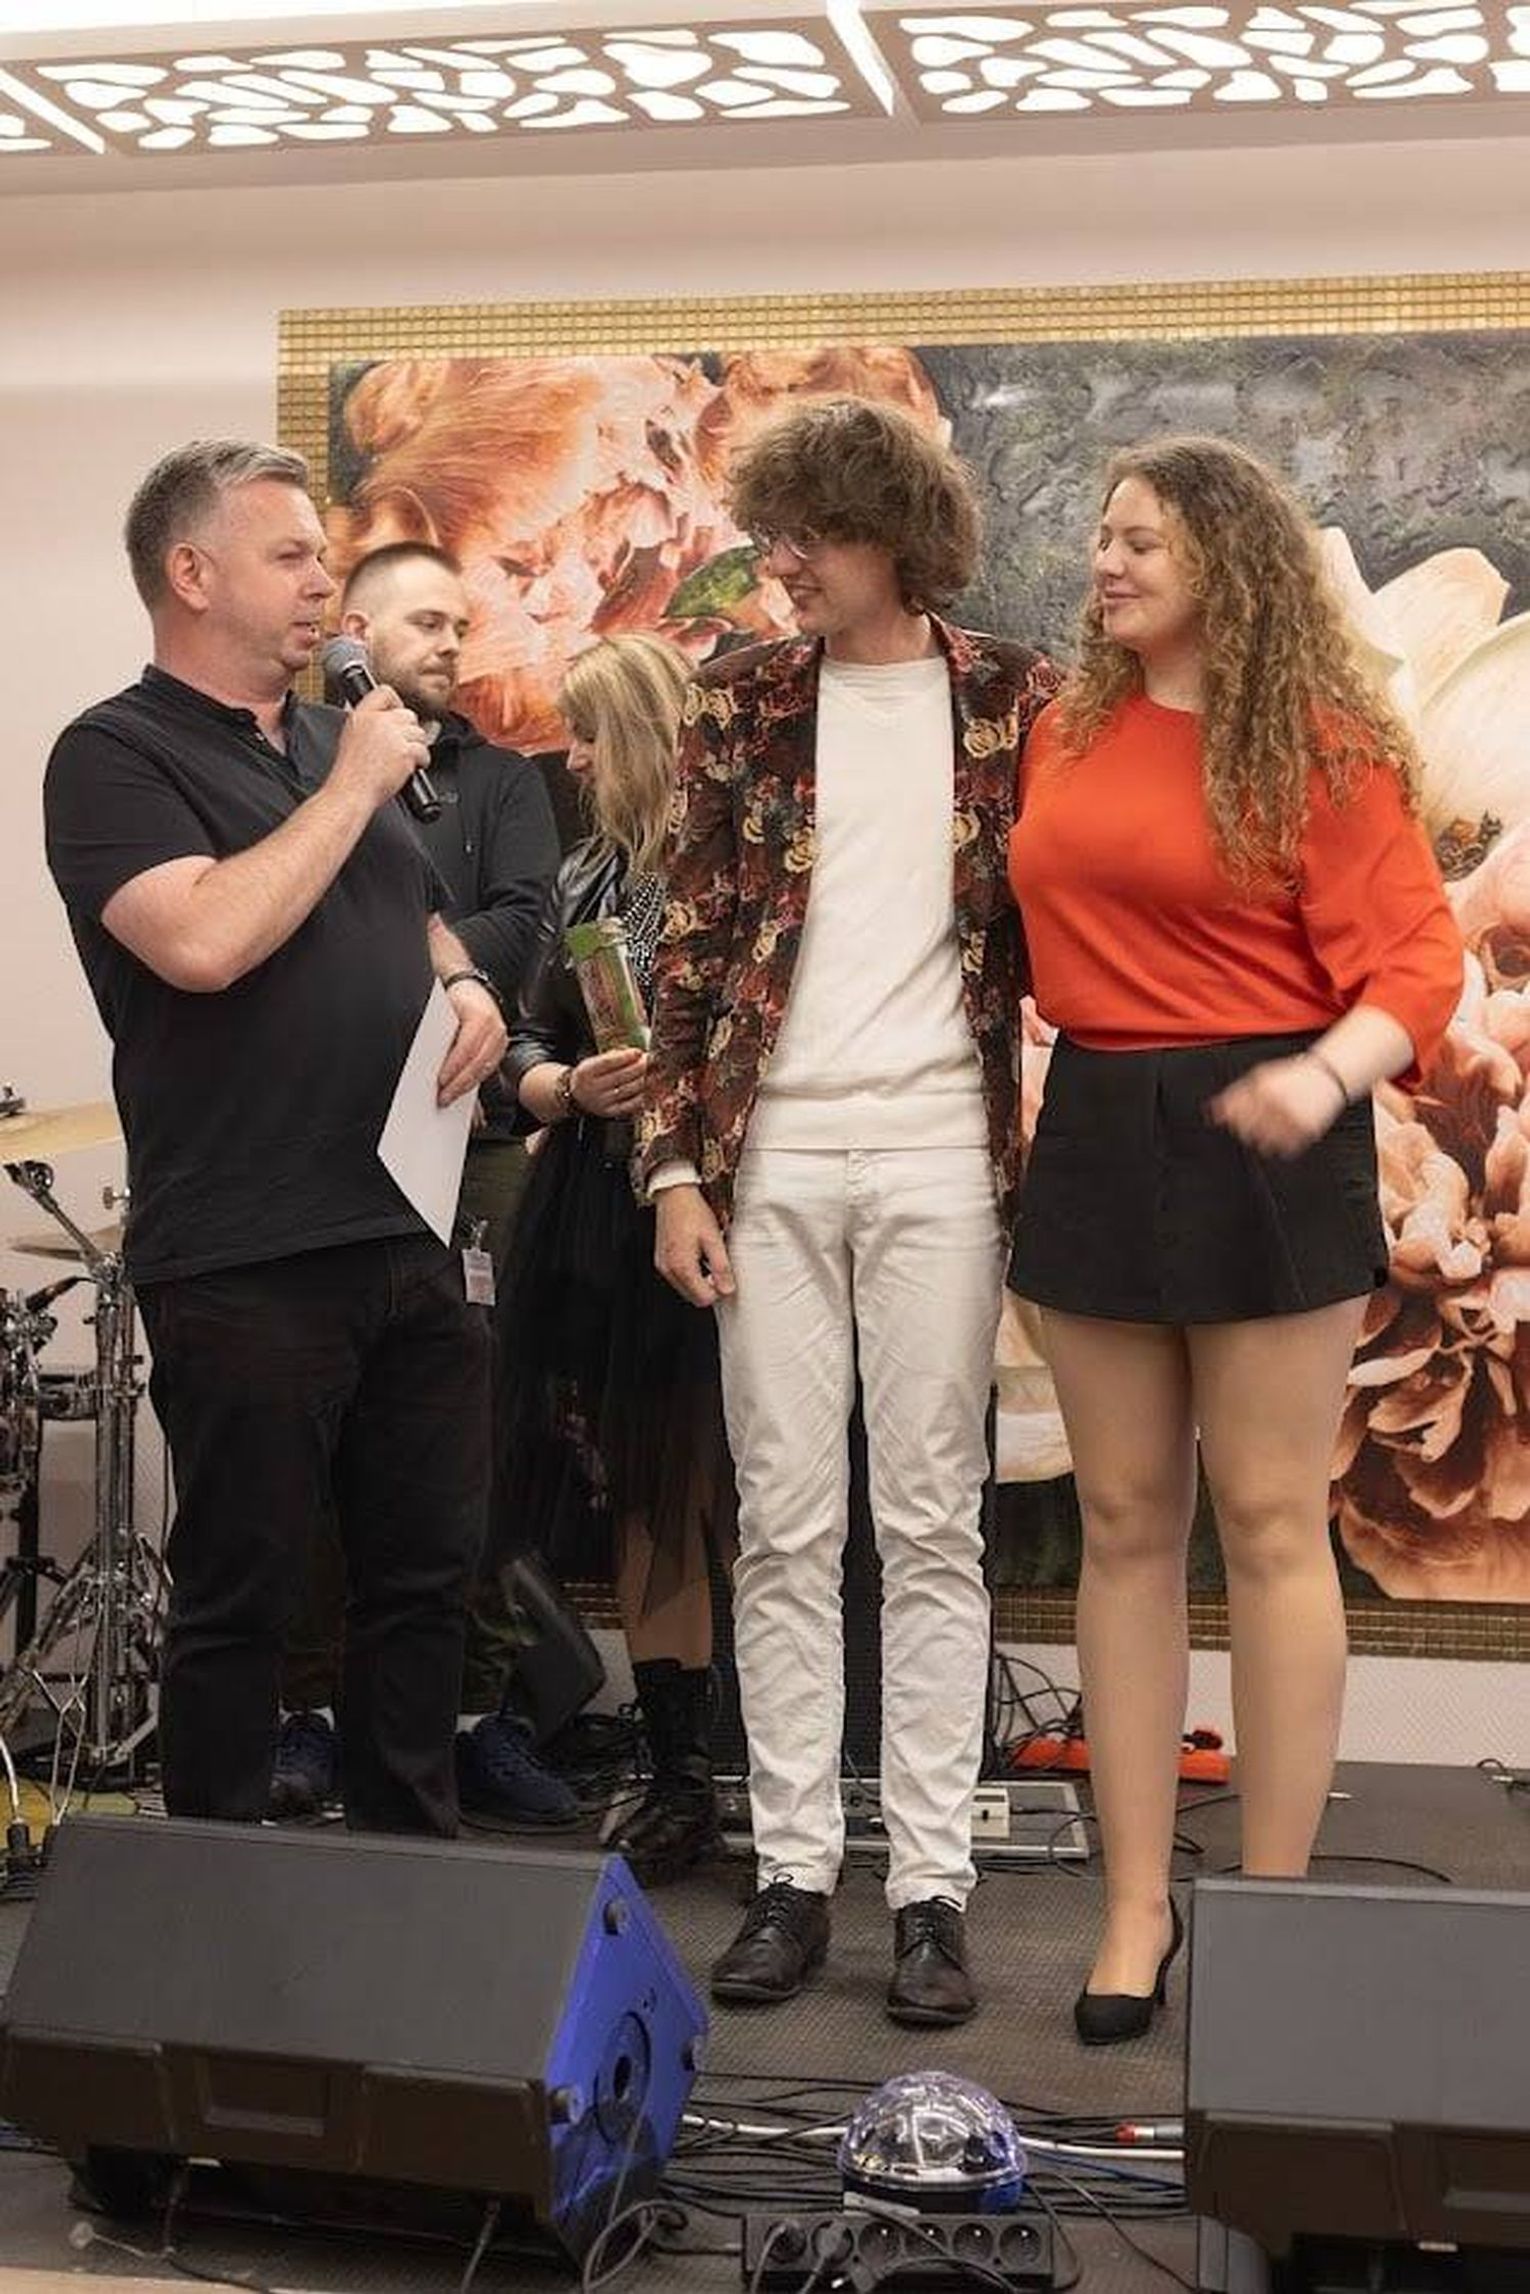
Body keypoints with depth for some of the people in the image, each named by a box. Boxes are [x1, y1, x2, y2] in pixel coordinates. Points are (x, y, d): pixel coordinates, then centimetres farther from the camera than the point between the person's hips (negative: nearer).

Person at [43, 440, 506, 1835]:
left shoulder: (345, 742, 16)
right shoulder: (115, 757, -6)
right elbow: (204, 940, -23)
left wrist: (465, 985, 6)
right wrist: (351, 789, -13)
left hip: (414, 1237, 7)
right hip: (244, 1262, -7)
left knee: (424, 1575, 12)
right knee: (239, 1597, 3)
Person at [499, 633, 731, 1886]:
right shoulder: (583, 878, 15)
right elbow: (529, 1045, 15)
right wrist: (570, 1087, -5)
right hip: (594, 1219, 6)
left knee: (714, 1494, -7)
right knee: (638, 1505, 9)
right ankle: (678, 1777, 19)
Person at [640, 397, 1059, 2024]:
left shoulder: (1010, 699, 4)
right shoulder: (740, 703, 7)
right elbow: (689, 946, 5)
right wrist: (677, 1168, -1)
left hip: (938, 1155, -1)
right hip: (772, 1153, 2)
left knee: (932, 1526, 3)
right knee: (783, 1525, 5)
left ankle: (930, 1884, 10)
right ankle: (792, 1871, 14)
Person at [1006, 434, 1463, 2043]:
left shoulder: (1319, 746, -7)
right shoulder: (1065, 734, 8)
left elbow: (1415, 961, -11)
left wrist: (1328, 1077, -28)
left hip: (1258, 1141, -5)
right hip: (1096, 1133, 5)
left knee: (1270, 1523, 1)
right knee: (1124, 1523, 8)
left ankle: (1273, 1906, 13)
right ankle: (1138, 1903, 17)